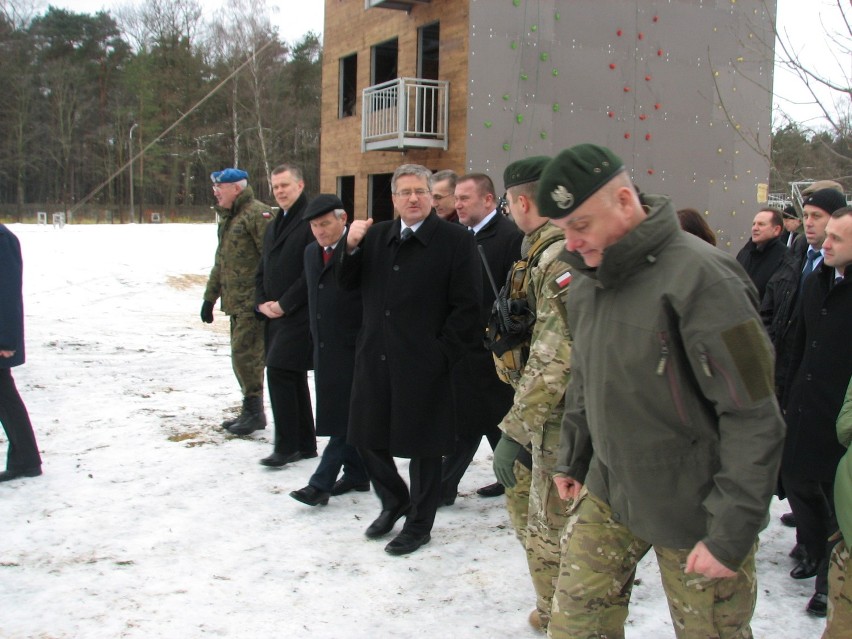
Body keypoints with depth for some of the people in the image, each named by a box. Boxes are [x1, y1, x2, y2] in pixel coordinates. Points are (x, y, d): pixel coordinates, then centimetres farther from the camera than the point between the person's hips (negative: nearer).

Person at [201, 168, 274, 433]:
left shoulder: (257, 214, -11)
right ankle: (251, 412, 19)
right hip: (236, 302, 9)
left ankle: (254, 411, 1)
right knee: (241, 356, 11)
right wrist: (210, 297, 26)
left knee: (245, 354, -9)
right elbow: (221, 262, 26)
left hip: (253, 302, -9)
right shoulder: (227, 218, 19)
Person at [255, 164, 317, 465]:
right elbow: (262, 271, 21)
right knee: (292, 378, 12)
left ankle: (286, 445, -3)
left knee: (279, 372, -12)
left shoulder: (311, 221, -11)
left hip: (299, 316, -9)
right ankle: (304, 444, 21)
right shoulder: (274, 225, 18)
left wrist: (284, 304, -15)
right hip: (275, 316, 9)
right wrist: (262, 303, 4)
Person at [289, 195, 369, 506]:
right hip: (324, 348, 8)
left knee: (344, 416, -5)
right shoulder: (311, 252, 13)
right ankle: (356, 474, 23)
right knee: (339, 415, 13)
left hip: (353, 349, -8)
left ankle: (322, 482, -4)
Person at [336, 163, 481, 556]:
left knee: (422, 445, 7)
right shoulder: (375, 236, 9)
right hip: (374, 358, 5)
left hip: (423, 363, -5)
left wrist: (442, 354, -13)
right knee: (366, 436, 13)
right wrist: (350, 246, -7)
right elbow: (347, 283, 11)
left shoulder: (455, 241, -7)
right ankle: (394, 501, 37)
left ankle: (419, 524, 25)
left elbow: (466, 306, -9)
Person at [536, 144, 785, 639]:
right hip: (608, 493, 6)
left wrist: (732, 534, -20)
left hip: (694, 512, -6)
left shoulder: (699, 276, -22)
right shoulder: (586, 283, 2)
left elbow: (755, 416, -22)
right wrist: (572, 459, 19)